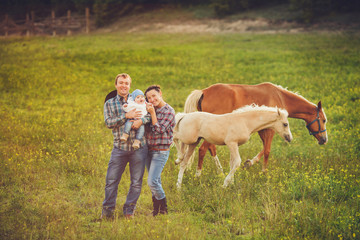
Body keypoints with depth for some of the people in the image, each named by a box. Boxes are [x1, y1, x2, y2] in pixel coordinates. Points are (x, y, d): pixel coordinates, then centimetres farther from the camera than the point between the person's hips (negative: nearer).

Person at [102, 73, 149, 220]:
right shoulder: (109, 104, 10)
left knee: (136, 182, 4)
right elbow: (108, 122, -4)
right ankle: (107, 211, 11)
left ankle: (129, 211, 17)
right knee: (111, 180, -2)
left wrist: (141, 120, -16)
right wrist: (126, 116, -15)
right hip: (119, 147, 0)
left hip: (139, 147, 0)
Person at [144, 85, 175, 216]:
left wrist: (152, 113, -18)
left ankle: (163, 208, 3)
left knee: (152, 181, -14)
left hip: (161, 151, -7)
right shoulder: (151, 110, 10)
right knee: (155, 181, 13)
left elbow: (159, 130, -17)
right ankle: (156, 209, 23)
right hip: (149, 150, 7)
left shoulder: (169, 112, -11)